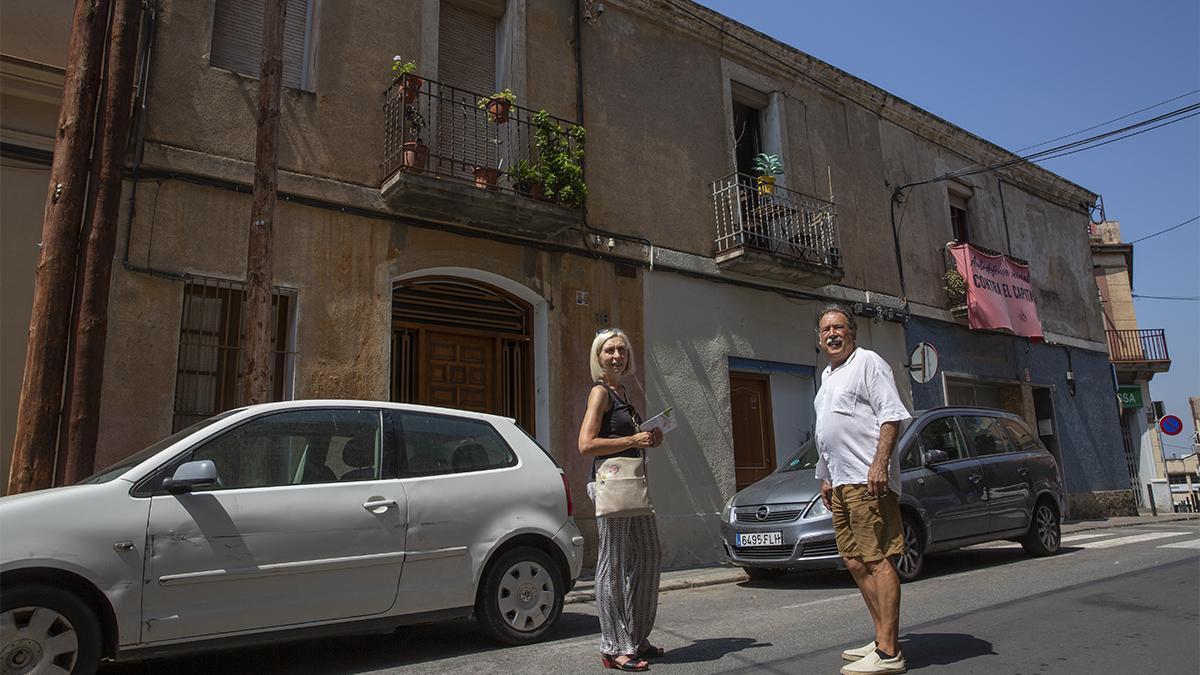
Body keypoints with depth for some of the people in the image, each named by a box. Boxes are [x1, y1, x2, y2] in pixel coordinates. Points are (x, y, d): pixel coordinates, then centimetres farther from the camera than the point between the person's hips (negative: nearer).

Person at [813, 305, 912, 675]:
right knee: (856, 564, 11)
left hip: (867, 481, -9)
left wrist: (879, 464, -23)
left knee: (878, 561, -8)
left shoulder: (868, 362, -3)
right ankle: (883, 639, 21)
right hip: (841, 484, 9)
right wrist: (827, 477, 25)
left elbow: (891, 415, -13)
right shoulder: (827, 376, 23)